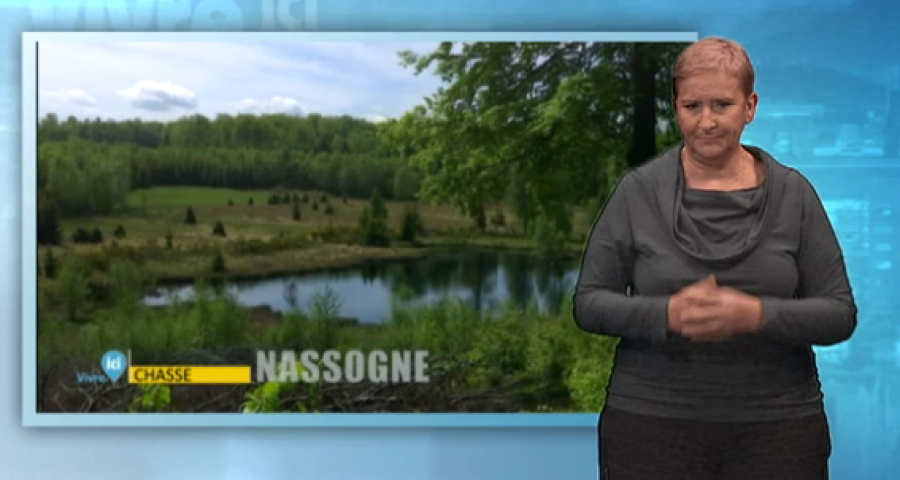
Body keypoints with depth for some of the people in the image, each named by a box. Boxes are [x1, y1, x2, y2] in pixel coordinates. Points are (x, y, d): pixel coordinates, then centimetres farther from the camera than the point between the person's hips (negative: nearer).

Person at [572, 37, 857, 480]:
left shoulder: (793, 193, 0)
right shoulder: (638, 190, -2)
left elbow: (840, 314, -2)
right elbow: (588, 302, -2)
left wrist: (757, 314, -19)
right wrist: (667, 314, -19)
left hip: (777, 426, 1)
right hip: (651, 422, 0)